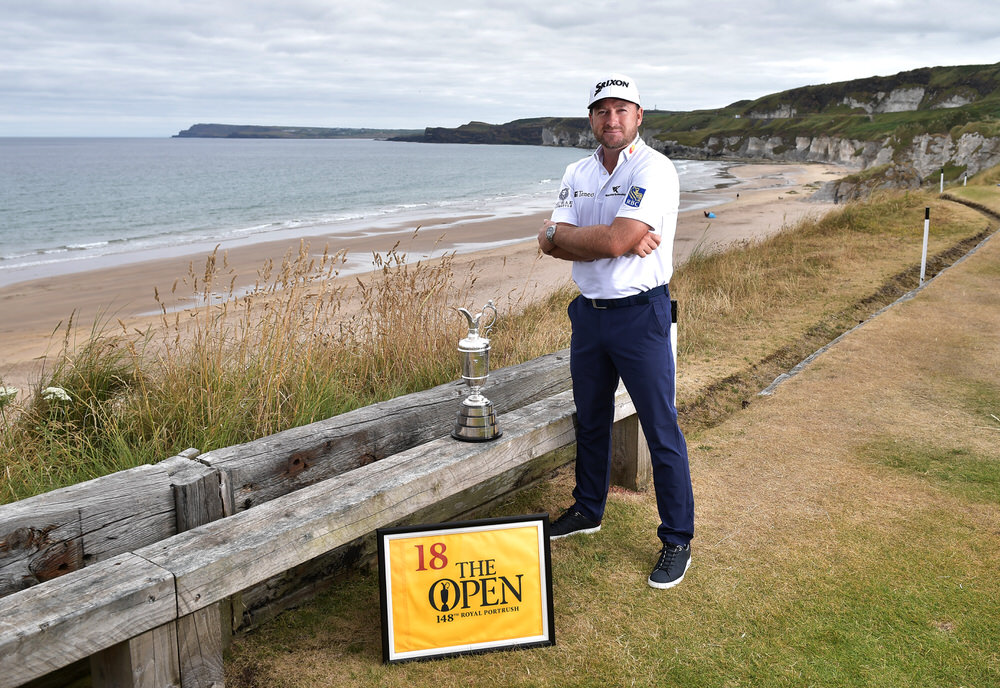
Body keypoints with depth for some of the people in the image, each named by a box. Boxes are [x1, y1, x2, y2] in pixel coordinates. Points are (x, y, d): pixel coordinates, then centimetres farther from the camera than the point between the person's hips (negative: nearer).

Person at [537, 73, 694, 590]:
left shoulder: (655, 171, -12)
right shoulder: (578, 174, 8)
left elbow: (616, 241, -25)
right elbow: (552, 243, -4)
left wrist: (560, 234, -9)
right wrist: (618, 240, -17)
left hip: (641, 314, -6)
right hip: (589, 310, 7)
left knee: (661, 430, -1)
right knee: (590, 420, 19)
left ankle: (677, 539, 11)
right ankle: (588, 511, 38)